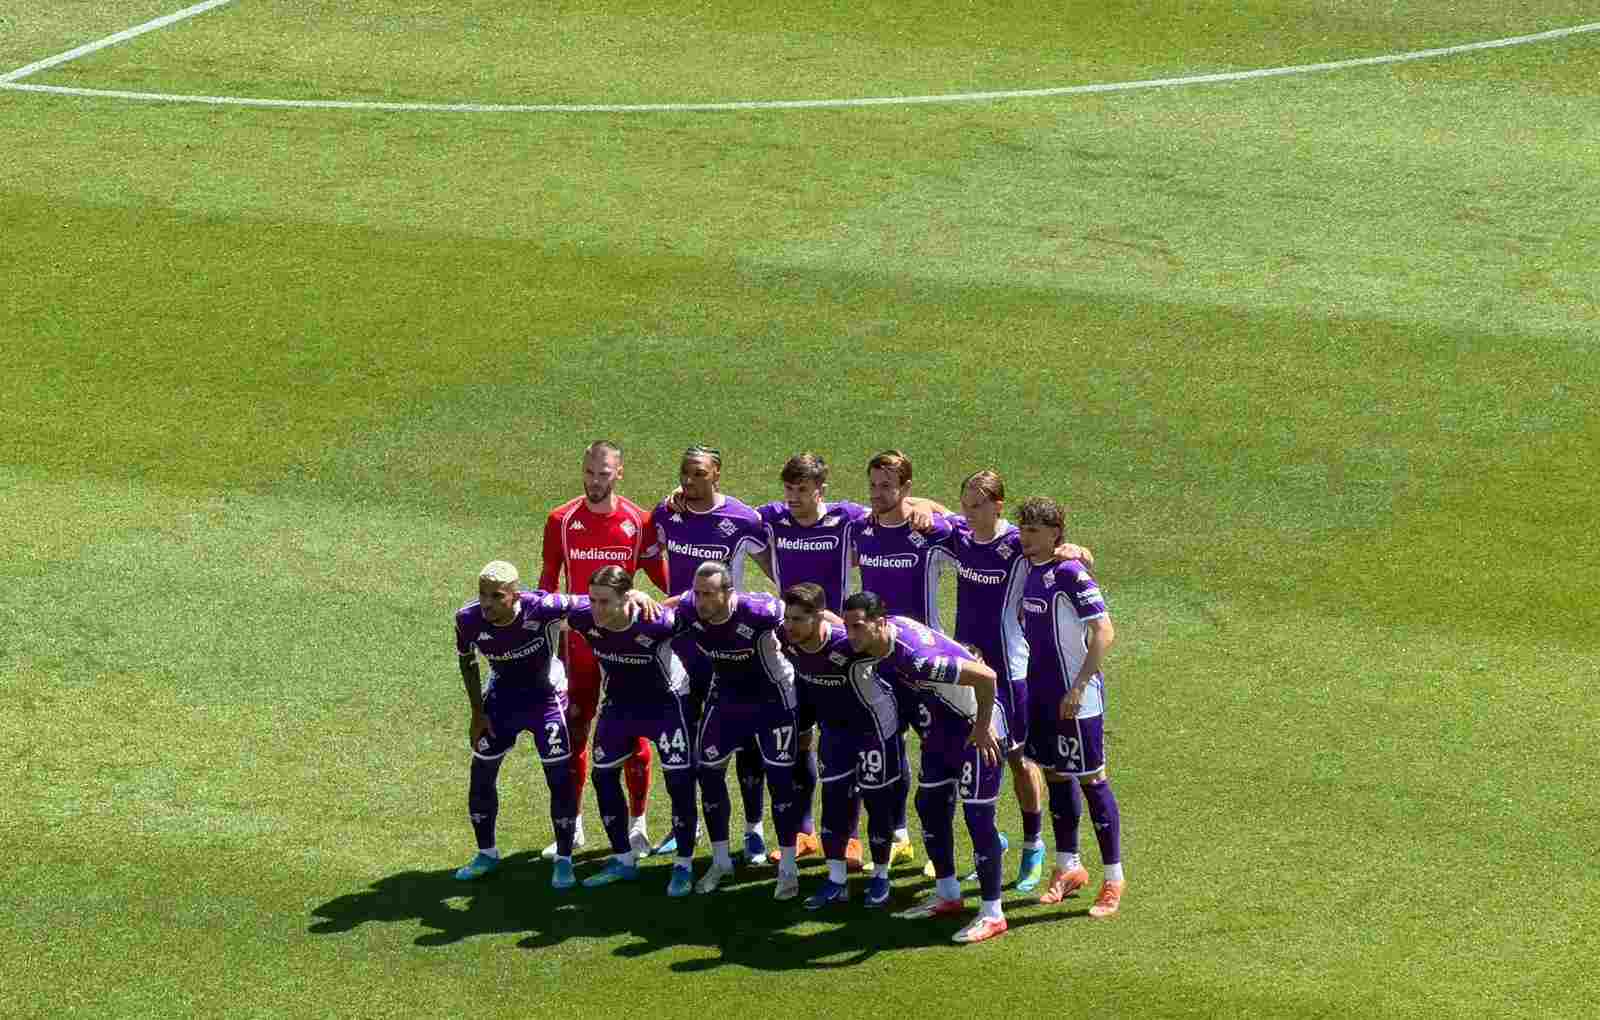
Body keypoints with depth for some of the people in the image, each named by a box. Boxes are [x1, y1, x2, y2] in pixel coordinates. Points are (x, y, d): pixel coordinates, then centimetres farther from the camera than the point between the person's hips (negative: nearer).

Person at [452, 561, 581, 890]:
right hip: (502, 696, 3)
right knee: (482, 773, 7)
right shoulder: (469, 619, -23)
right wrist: (477, 713, 1)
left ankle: (564, 859, 12)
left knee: (559, 777, -5)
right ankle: (487, 853, 27)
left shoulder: (541, 608, -35)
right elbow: (467, 662, -2)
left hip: (546, 695, -3)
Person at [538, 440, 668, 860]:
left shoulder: (638, 522, -4)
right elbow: (548, 581, 7)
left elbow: (661, 577, 6)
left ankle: (637, 824, 17)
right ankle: (571, 826, 17)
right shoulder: (561, 521, 0)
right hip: (578, 641, 1)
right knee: (573, 731, 5)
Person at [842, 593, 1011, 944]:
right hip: (944, 726, 9)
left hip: (977, 729, -9)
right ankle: (947, 896, 29)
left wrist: (983, 728, -23)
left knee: (977, 815, -6)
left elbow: (985, 676, -36)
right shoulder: (886, 633, -11)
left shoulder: (914, 655, -37)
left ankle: (992, 914, 2)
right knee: (929, 804, 15)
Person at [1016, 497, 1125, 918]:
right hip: (1040, 694, 8)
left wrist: (1078, 687, -22)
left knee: (1091, 779, -1)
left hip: (1074, 697, -8)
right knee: (1055, 776, 15)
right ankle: (1068, 867, 29)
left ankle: (1114, 879, 7)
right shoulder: (1027, 569, 6)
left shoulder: (1070, 574, -18)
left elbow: (1104, 633, -20)